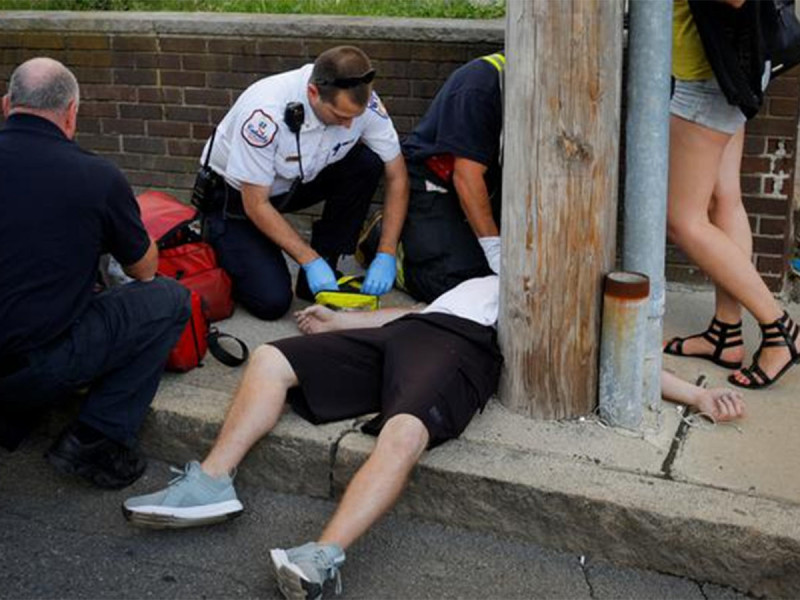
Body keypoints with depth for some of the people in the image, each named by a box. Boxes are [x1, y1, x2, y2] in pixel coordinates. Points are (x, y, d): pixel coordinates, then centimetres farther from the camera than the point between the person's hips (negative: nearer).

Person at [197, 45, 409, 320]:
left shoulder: (362, 101, -22)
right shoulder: (266, 114, -36)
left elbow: (397, 175, -12)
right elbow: (255, 205, -26)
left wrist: (386, 255, -20)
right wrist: (310, 260, -28)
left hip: (296, 182, 5)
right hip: (236, 194, -5)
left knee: (367, 163, -22)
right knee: (272, 301, -20)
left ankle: (323, 275, -9)